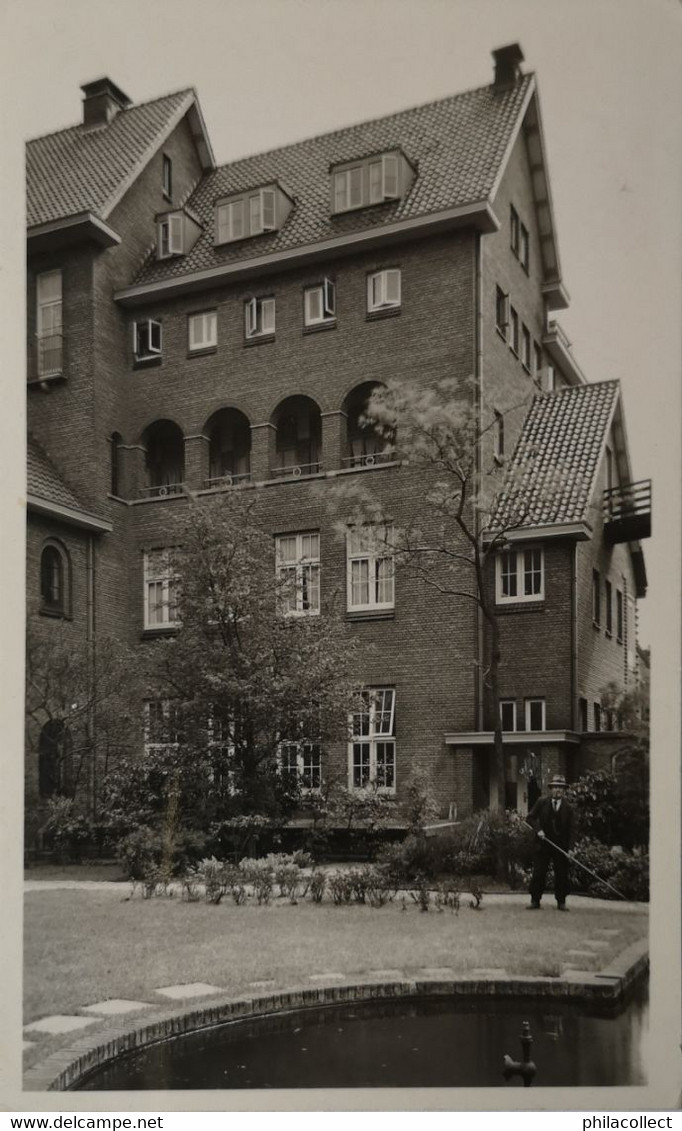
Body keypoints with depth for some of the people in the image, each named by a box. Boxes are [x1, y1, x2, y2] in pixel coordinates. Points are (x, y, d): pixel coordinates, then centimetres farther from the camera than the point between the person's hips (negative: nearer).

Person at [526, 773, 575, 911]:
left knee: (562, 875, 2)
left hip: (561, 846, 0)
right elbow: (530, 818, 6)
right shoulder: (541, 802, 3)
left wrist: (570, 847, -10)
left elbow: (571, 829, 0)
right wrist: (538, 829, -11)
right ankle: (535, 901, 7)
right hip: (543, 844, 0)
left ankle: (561, 902, 13)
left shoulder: (568, 808, 3)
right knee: (538, 873, 0)